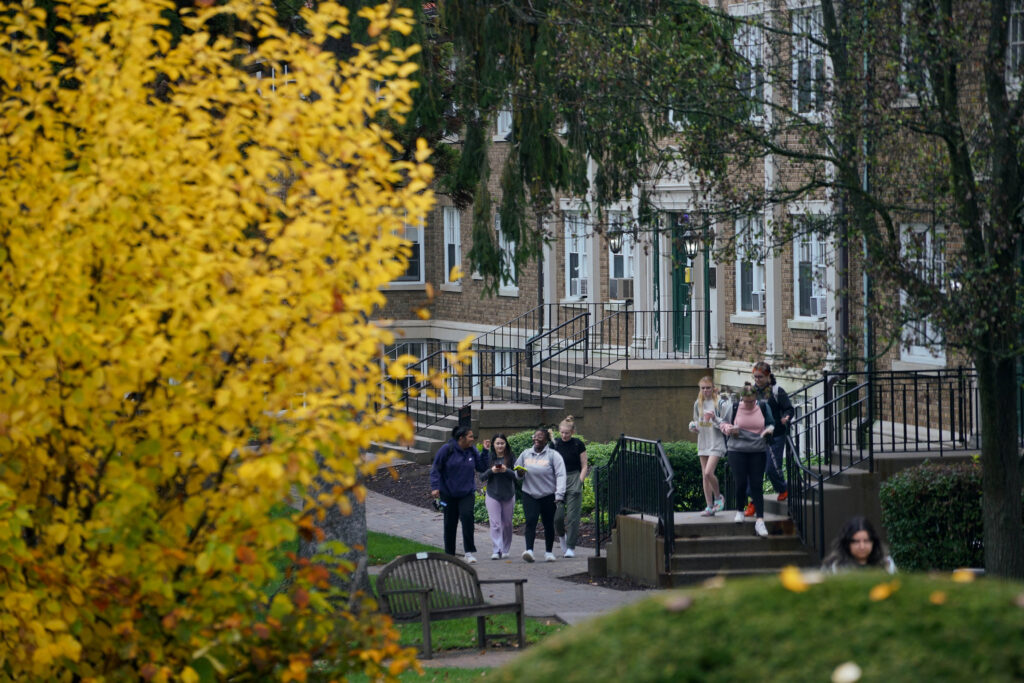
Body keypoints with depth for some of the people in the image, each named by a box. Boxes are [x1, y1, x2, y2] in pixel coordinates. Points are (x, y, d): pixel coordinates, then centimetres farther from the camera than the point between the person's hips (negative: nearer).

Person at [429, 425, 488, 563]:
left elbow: (482, 467, 4)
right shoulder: (447, 450, -8)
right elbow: (435, 469, -6)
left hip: (467, 493, 1)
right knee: (450, 524, 6)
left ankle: (469, 552, -18)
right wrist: (435, 487, -15)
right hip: (448, 494, -1)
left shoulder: (472, 451, 3)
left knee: (467, 516, -21)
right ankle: (449, 555, 20)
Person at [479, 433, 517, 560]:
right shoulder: (489, 457, 1)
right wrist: (491, 471, -18)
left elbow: (516, 475, -2)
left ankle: (505, 550, 23)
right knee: (495, 523, -10)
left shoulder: (510, 457, 0)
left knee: (507, 524, 9)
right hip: (493, 495, -1)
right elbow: (482, 477, 0)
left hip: (508, 495, 1)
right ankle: (496, 551, -14)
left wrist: (506, 470, -20)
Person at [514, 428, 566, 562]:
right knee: (530, 521, -15)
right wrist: (519, 473, -5)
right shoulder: (526, 454, 10)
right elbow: (517, 473, 20)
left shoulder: (553, 455, -3)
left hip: (548, 495, -2)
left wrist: (559, 494, -18)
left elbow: (560, 475, -9)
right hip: (529, 494, 2)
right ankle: (529, 550, -24)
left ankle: (549, 552, 20)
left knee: (548, 524, 7)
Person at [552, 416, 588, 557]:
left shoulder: (578, 445, -1)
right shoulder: (555, 444, 5)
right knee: (558, 515, -6)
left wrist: (579, 482, -7)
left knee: (572, 515, -5)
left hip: (574, 478, -2)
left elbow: (584, 467, 4)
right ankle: (562, 536, 24)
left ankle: (571, 547, 2)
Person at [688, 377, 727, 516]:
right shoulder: (698, 404, 9)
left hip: (716, 443, -6)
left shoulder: (719, 404, -7)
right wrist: (693, 427, -1)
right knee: (705, 475, 6)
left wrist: (715, 418, -22)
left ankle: (718, 497, 7)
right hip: (703, 443, 6)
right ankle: (710, 507, 11)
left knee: (708, 472, -18)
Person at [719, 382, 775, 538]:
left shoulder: (763, 407, 1)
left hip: (758, 451, 1)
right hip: (737, 451, -1)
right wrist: (729, 429, -13)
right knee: (741, 483, -3)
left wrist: (769, 429, -8)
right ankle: (739, 511, 24)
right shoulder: (734, 407, -3)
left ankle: (760, 520, -7)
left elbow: (771, 423, 15)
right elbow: (722, 423, 9)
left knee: (756, 485, -4)